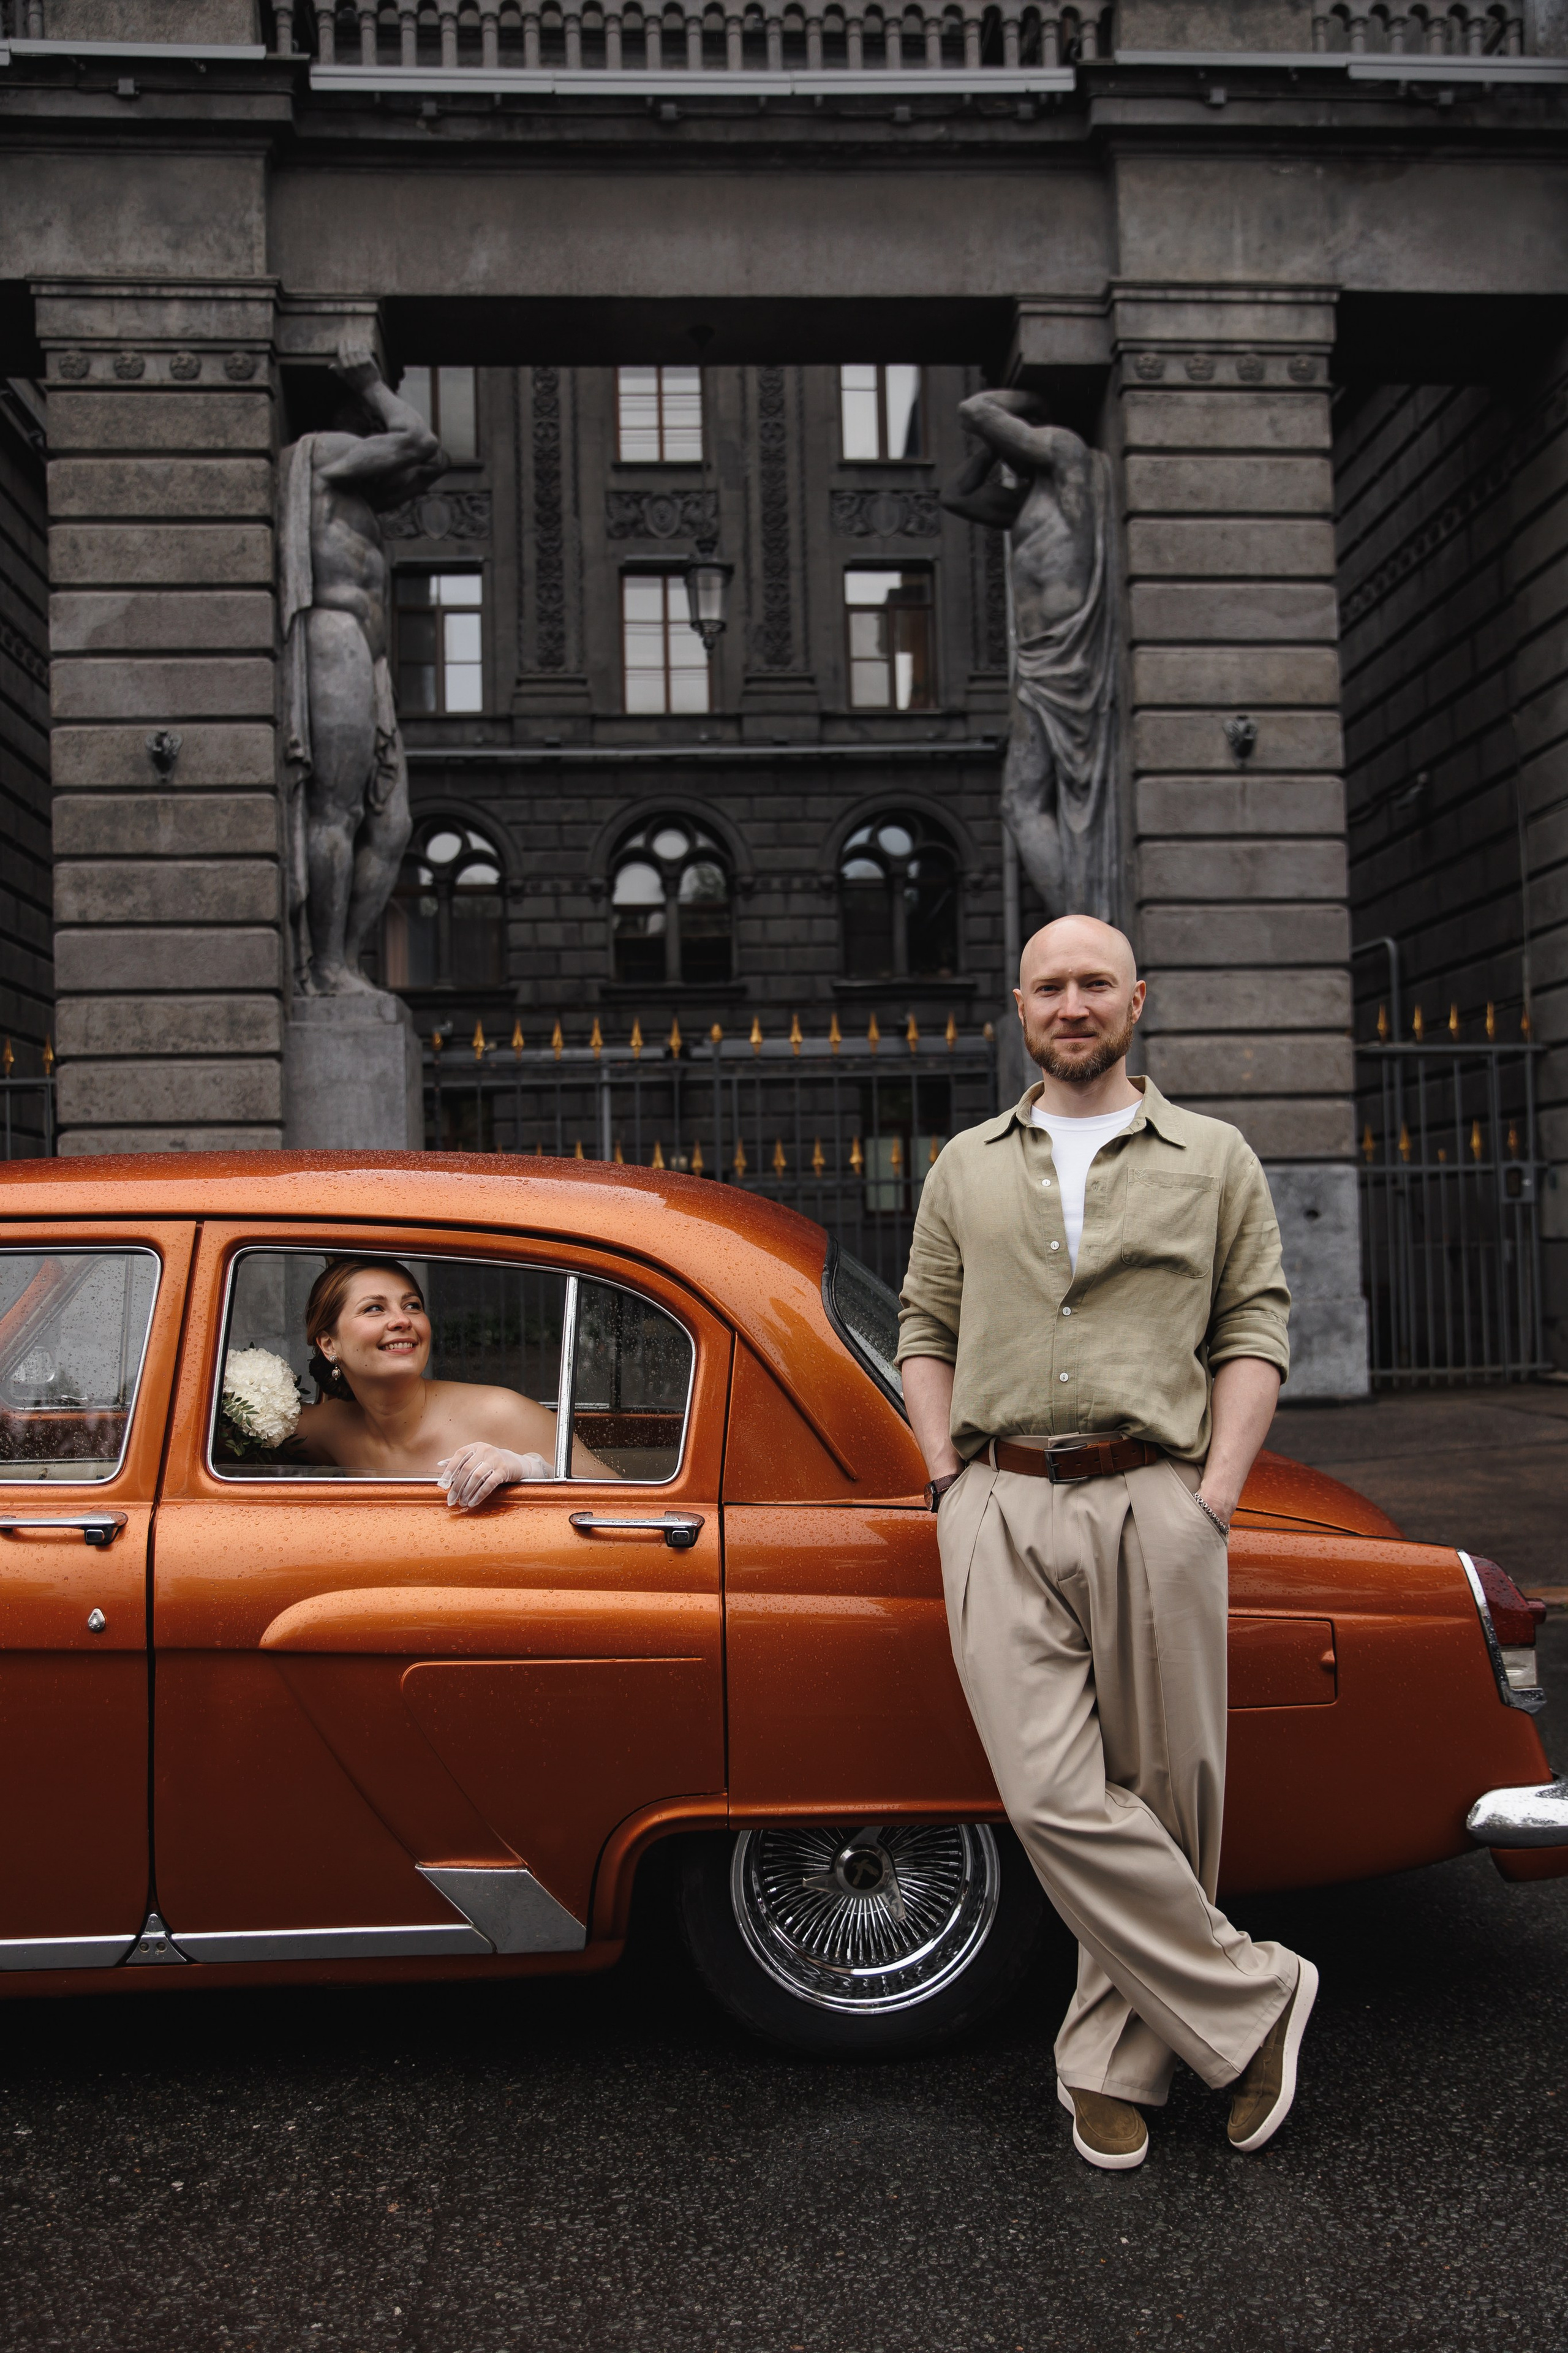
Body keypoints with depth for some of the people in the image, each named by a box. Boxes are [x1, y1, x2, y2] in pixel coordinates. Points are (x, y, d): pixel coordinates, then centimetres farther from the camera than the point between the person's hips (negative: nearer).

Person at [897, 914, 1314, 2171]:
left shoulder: (1215, 1160, 11)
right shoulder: (967, 1166, 16)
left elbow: (1255, 1332, 6)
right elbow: (926, 1330, 17)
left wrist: (1214, 1499, -5)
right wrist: (950, 1481, 5)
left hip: (1152, 1503, -1)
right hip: (1002, 1511, 1)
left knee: (1162, 1795, 4)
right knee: (1056, 1797, -9)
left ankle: (1110, 2059, 23)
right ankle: (1252, 2000, 10)